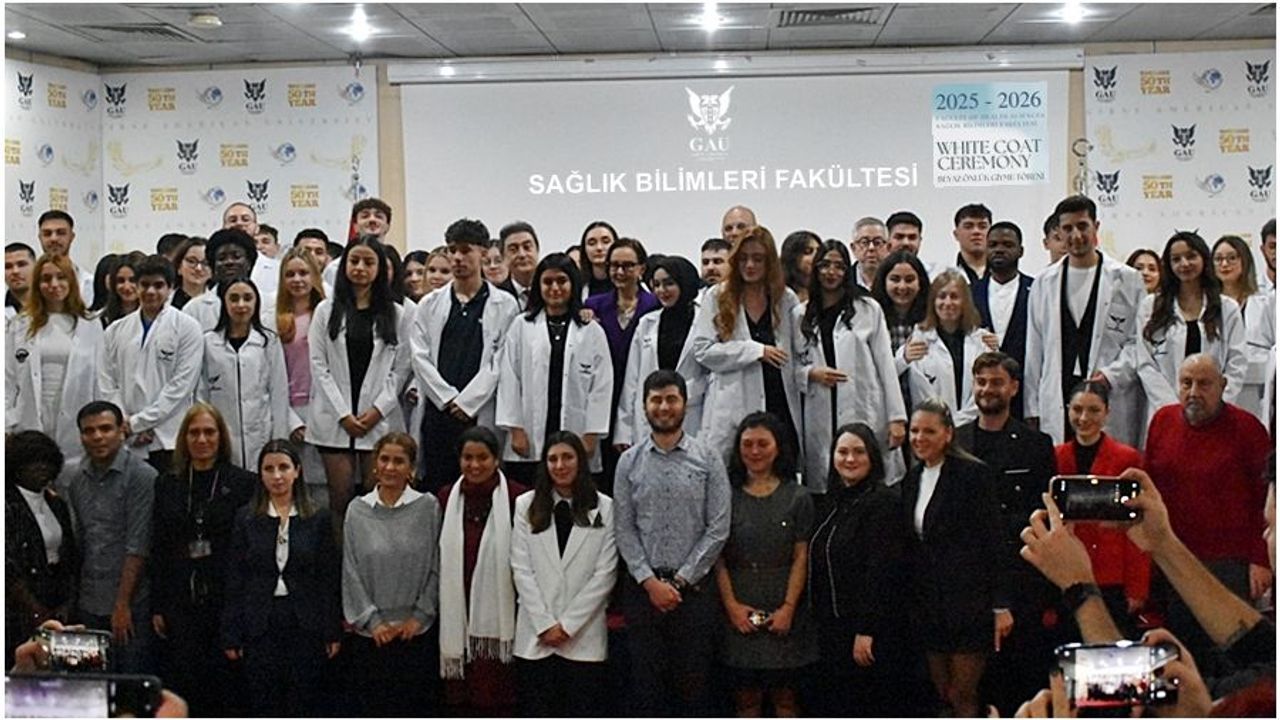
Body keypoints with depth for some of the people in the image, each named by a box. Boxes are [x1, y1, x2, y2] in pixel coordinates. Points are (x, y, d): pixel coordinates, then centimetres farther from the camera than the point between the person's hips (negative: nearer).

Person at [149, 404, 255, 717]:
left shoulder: (244, 483, -2)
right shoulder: (167, 485, 9)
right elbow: (158, 549, 9)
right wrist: (157, 607, 6)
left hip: (227, 602, -3)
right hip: (181, 603, 3)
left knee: (225, 688, 2)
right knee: (182, 685, 3)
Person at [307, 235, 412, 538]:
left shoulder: (395, 315, 8)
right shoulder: (326, 310, 7)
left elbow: (400, 368, 4)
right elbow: (318, 365, 2)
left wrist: (378, 409, -8)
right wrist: (343, 413, -6)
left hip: (380, 418, 0)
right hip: (335, 418, 0)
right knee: (340, 496, -1)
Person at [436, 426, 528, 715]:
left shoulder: (516, 497, -10)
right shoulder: (447, 497, 5)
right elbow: (437, 555, 12)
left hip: (499, 613, -4)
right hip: (458, 612, 4)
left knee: (496, 698, 3)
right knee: (460, 697, 11)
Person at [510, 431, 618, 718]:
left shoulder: (603, 508, -1)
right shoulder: (526, 505, 4)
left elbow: (605, 573, -3)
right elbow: (521, 569, 1)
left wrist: (567, 624, -7)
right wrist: (545, 624, -7)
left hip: (584, 634, -1)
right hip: (535, 635, 1)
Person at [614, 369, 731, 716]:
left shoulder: (708, 458, 0)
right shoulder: (629, 461, 5)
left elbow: (718, 528, -4)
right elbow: (624, 530, 2)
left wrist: (681, 580, -8)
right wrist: (650, 582, -8)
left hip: (693, 588, -1)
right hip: (642, 587, 1)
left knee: (695, 684, 3)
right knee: (645, 684, 6)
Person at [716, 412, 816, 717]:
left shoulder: (797, 497, 4)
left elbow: (800, 558, 1)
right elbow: (718, 557, 1)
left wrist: (788, 607, -9)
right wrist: (731, 605, -8)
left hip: (783, 611, 0)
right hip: (739, 612, 0)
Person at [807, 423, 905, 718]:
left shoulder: (884, 502, -11)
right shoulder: (830, 504, 13)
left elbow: (881, 571, -17)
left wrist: (866, 631, -20)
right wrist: (819, 622, 11)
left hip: (868, 631, -8)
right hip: (830, 629, 8)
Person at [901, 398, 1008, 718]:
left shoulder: (973, 473, -9)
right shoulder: (912, 479, 11)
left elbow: (992, 541, -11)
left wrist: (1000, 605, -13)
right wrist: (912, 602, 10)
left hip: (967, 604, -6)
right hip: (928, 605, 6)